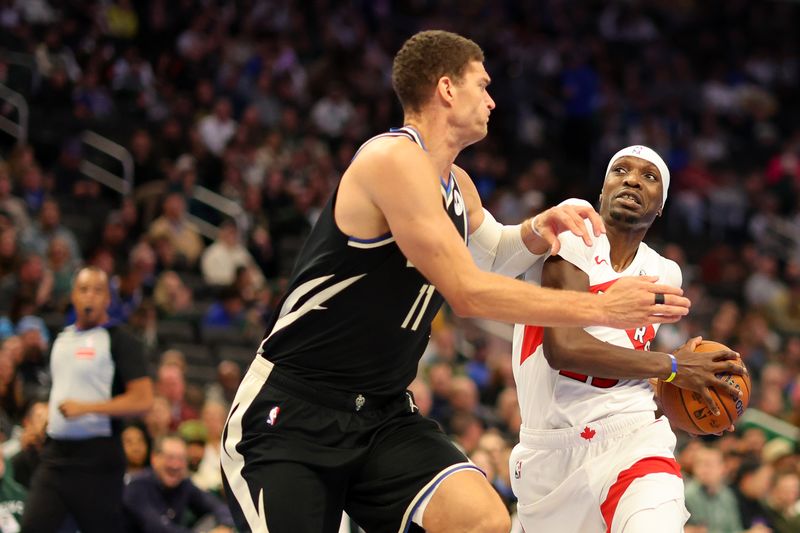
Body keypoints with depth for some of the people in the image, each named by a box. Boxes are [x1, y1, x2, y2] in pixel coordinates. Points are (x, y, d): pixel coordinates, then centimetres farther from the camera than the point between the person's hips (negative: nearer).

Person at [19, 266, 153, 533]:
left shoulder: (120, 340, -7)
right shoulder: (63, 338, 16)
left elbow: (142, 400, -15)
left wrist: (87, 408, -20)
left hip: (97, 455, -6)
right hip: (56, 451, 6)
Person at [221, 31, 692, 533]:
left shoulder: (456, 185, 11)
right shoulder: (396, 158, -16)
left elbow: (493, 253, 34)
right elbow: (468, 293, -21)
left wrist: (538, 230, 9)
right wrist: (600, 308, -18)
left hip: (383, 412, 8)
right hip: (291, 414, -8)